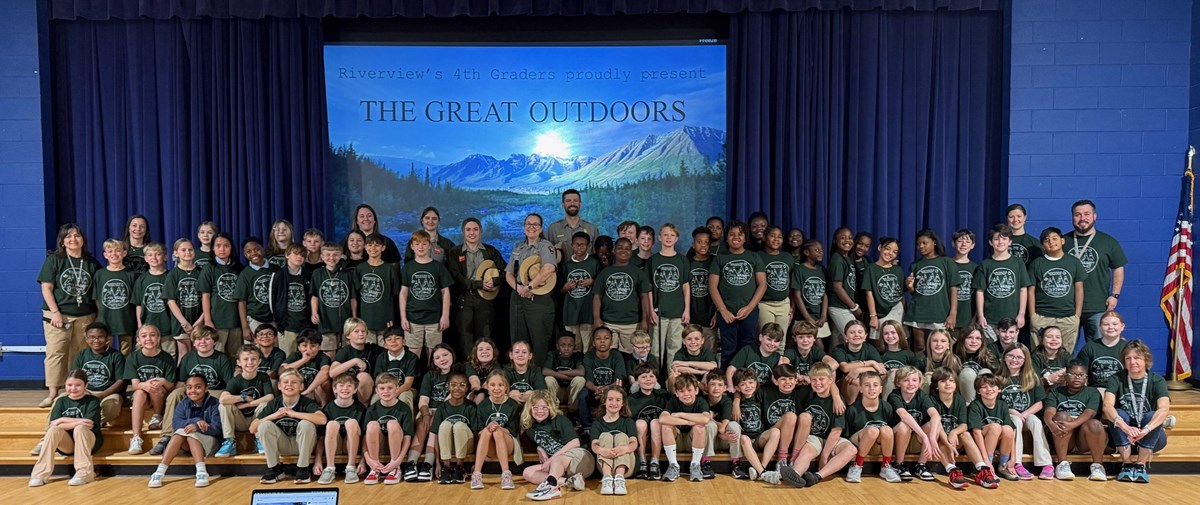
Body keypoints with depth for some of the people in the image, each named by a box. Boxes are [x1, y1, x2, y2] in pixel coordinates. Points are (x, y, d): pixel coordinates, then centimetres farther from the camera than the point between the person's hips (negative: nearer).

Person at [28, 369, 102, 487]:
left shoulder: (92, 401, 1)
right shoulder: (61, 401, 11)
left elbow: (89, 424, -15)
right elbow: (54, 424, -4)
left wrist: (64, 420, -11)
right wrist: (76, 422, -18)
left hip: (88, 442, -3)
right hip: (67, 443, 3)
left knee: (79, 428, -33)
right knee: (54, 430, -26)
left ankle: (84, 473, -33)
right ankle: (40, 473, -27)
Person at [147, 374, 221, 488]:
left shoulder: (214, 404, -7)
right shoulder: (182, 405, 5)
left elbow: (217, 428, -17)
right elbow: (176, 424, -11)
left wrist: (197, 427, -32)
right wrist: (196, 421, -26)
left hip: (208, 442, -4)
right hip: (188, 445, 4)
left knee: (190, 435, -31)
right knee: (179, 433, -26)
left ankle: (201, 472, -45)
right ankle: (159, 472, -35)